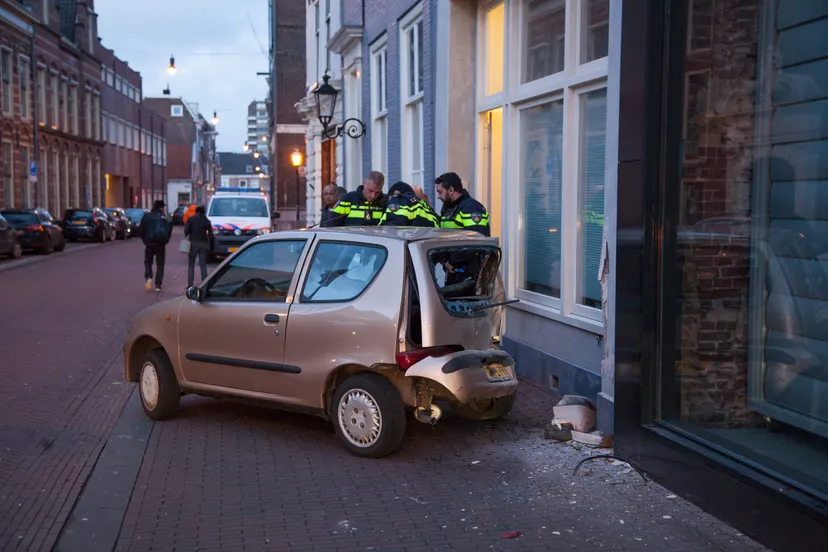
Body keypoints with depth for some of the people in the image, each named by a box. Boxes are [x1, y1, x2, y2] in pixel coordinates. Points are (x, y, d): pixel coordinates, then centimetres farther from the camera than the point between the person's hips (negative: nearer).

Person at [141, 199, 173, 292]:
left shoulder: (146, 217, 1)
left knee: (148, 262, 15)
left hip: (149, 243, 1)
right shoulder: (164, 217, -3)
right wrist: (165, 241, 7)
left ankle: (149, 277, -12)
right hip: (161, 244, -1)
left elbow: (142, 230, 1)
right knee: (160, 264, 9)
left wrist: (145, 241, 12)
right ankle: (158, 285, 4)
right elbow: (169, 230, -5)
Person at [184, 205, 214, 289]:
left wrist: (187, 236, 9)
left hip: (193, 243, -2)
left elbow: (186, 230, -10)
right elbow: (210, 234, 4)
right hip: (203, 243, 2)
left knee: (191, 265, 6)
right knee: (203, 265, 3)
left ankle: (190, 285, 0)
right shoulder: (207, 221, 6)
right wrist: (210, 244, 14)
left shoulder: (191, 219, -2)